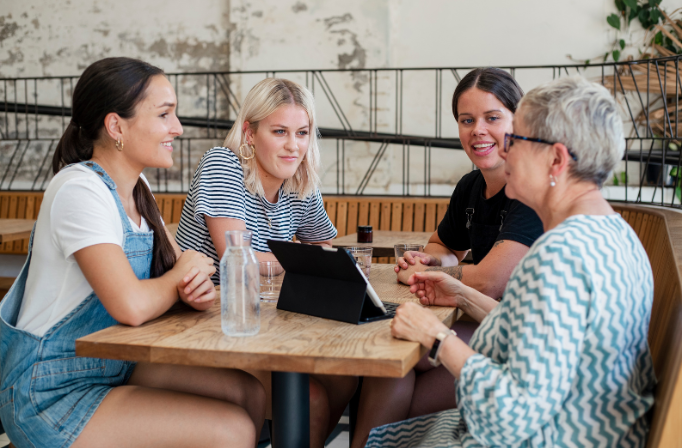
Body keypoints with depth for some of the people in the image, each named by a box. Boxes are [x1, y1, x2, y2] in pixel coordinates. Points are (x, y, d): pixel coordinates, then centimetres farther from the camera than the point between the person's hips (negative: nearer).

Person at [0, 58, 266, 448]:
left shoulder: (136, 187, 6)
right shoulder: (80, 189, -22)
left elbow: (178, 265, 8)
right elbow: (131, 306, -33)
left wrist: (198, 288, -16)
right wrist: (182, 276, -12)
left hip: (114, 364, 9)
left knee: (251, 394, -2)